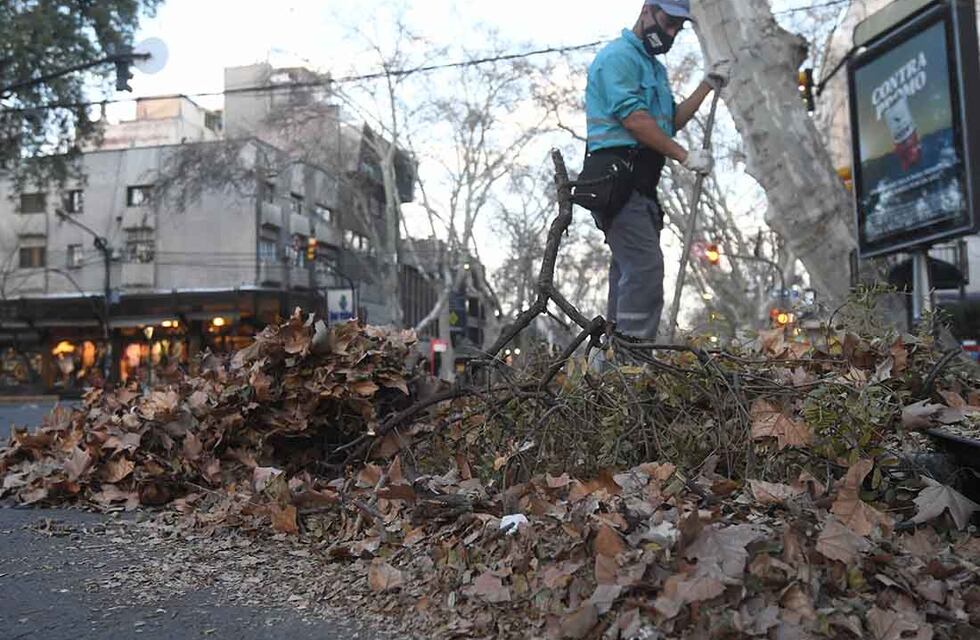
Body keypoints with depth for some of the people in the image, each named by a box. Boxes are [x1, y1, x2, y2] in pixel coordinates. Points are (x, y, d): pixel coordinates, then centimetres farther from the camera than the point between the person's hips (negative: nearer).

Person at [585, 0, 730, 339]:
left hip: (640, 183, 10)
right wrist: (685, 156, -14)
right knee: (645, 266, -18)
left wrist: (709, 85, 16)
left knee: (628, 268, 10)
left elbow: (673, 121, 24)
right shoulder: (619, 55, -5)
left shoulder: (656, 67, 26)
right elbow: (634, 119, -16)